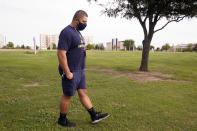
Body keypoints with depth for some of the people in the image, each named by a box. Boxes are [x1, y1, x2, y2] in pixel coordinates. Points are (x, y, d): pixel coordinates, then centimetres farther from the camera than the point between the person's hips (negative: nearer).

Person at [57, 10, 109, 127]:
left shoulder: (77, 32, 15)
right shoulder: (67, 32, -17)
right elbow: (61, 53, -23)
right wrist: (67, 73, -22)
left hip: (80, 70, 9)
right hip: (71, 71, -9)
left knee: (83, 92, 13)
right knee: (67, 95, 4)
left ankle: (94, 116, 22)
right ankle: (62, 120, 21)